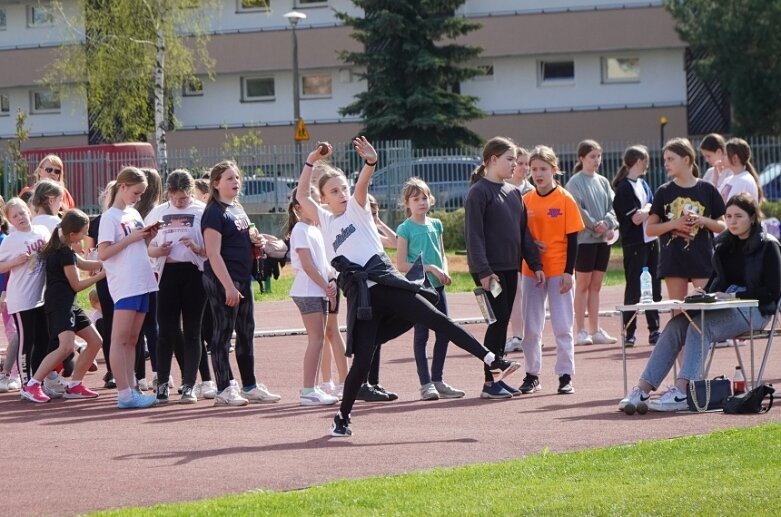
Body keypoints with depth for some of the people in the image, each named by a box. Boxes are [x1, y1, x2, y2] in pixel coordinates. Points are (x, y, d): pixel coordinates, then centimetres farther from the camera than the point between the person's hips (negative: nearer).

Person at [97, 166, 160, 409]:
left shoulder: (134, 214, 17)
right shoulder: (110, 217, -6)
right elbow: (103, 253, -13)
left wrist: (147, 238, 5)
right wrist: (131, 238, -16)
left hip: (142, 284, 8)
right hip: (124, 286, -8)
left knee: (131, 340, 10)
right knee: (120, 339, -8)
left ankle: (132, 389, 12)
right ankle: (124, 394, -12)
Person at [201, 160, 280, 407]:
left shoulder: (239, 209, 15)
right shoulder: (214, 212, -11)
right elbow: (213, 254, -18)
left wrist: (256, 243, 5)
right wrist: (228, 286, -23)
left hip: (242, 279, 9)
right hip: (222, 281, -9)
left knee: (246, 333, 12)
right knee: (223, 333, -5)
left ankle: (250, 386, 19)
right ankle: (224, 389, -3)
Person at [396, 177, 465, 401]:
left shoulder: (435, 225, 11)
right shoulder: (405, 229, -6)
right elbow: (401, 264, -10)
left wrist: (445, 272, -3)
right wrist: (429, 268, -18)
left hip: (437, 287, 5)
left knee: (443, 333, 5)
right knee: (421, 334, -2)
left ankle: (438, 380, 15)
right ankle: (426, 383, 2)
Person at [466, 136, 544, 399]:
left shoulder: (514, 193, 15)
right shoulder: (479, 192, -9)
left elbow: (524, 232, 19)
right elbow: (474, 235, -14)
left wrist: (535, 264, 12)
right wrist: (483, 270, -20)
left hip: (510, 269, 7)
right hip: (490, 270, -7)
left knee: (502, 323, 8)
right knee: (498, 321, -9)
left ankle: (497, 379, 13)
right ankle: (489, 383, -4)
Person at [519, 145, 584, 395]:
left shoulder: (565, 200, -5)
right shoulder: (526, 201, 5)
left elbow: (572, 238, -5)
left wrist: (568, 271, -11)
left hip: (558, 270, -4)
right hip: (531, 270, 4)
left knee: (562, 326, 0)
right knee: (530, 327, 7)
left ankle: (565, 376, 5)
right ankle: (532, 375, 16)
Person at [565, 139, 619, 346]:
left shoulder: (603, 181, 12)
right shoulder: (575, 182, -5)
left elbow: (612, 206, 7)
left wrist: (608, 224, -10)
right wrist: (595, 225, -15)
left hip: (603, 238, 6)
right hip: (584, 238, -6)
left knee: (596, 285, 8)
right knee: (583, 284, -1)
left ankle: (595, 330, 11)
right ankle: (581, 331, 1)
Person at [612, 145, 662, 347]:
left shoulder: (643, 185, 15)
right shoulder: (624, 188, -10)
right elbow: (636, 218, -16)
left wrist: (646, 212, -8)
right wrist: (649, 209, -1)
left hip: (651, 241, 7)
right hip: (634, 244, -7)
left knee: (654, 286, 8)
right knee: (633, 288, -3)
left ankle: (654, 330, 14)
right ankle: (629, 332, 2)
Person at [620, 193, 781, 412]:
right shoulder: (724, 244, 17)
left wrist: (733, 296, -15)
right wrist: (704, 294, -2)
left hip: (754, 310, -6)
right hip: (722, 306, 6)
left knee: (700, 326, -32)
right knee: (676, 325, -19)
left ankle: (682, 392, -41)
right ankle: (643, 389, -27)